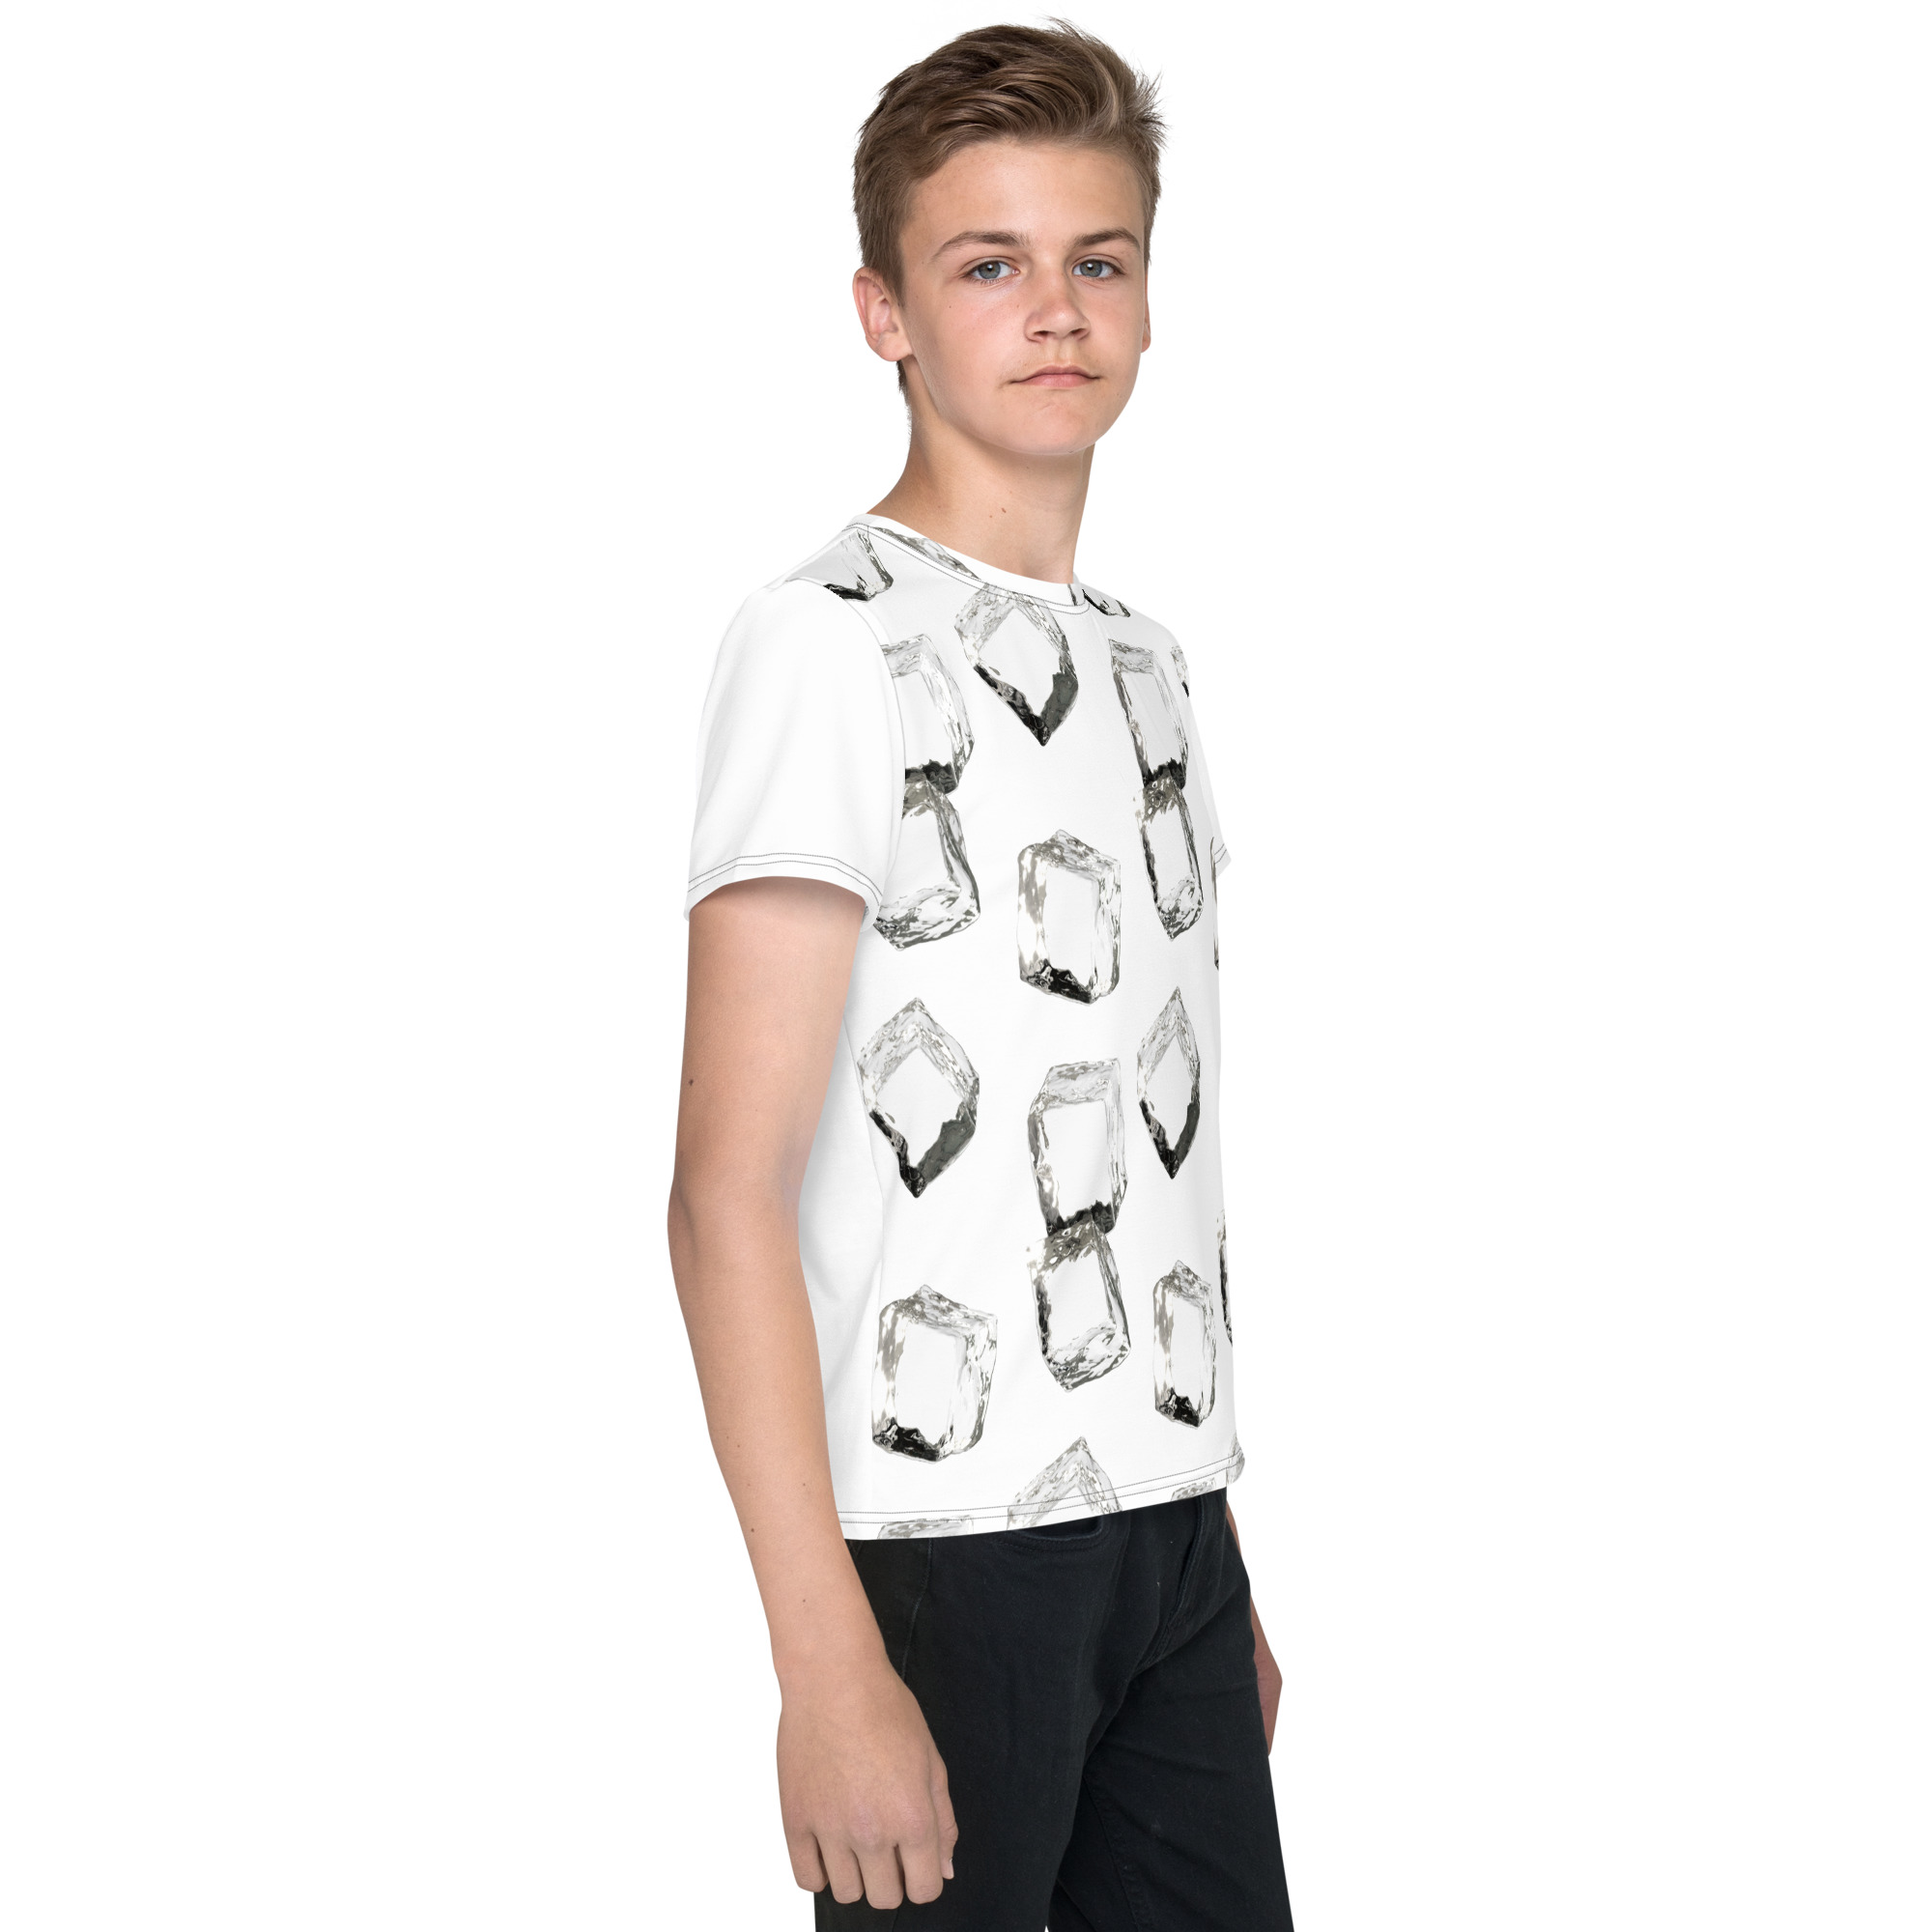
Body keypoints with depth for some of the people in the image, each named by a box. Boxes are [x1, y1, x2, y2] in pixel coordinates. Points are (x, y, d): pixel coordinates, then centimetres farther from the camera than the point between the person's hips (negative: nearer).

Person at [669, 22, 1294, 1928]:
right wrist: (828, 1665, -21)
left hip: (1168, 1522, 7)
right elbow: (730, 1192, -16)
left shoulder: (1140, 662, 14)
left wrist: (1219, 1565, 17)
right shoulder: (830, 636, -10)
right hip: (943, 1543, -7)